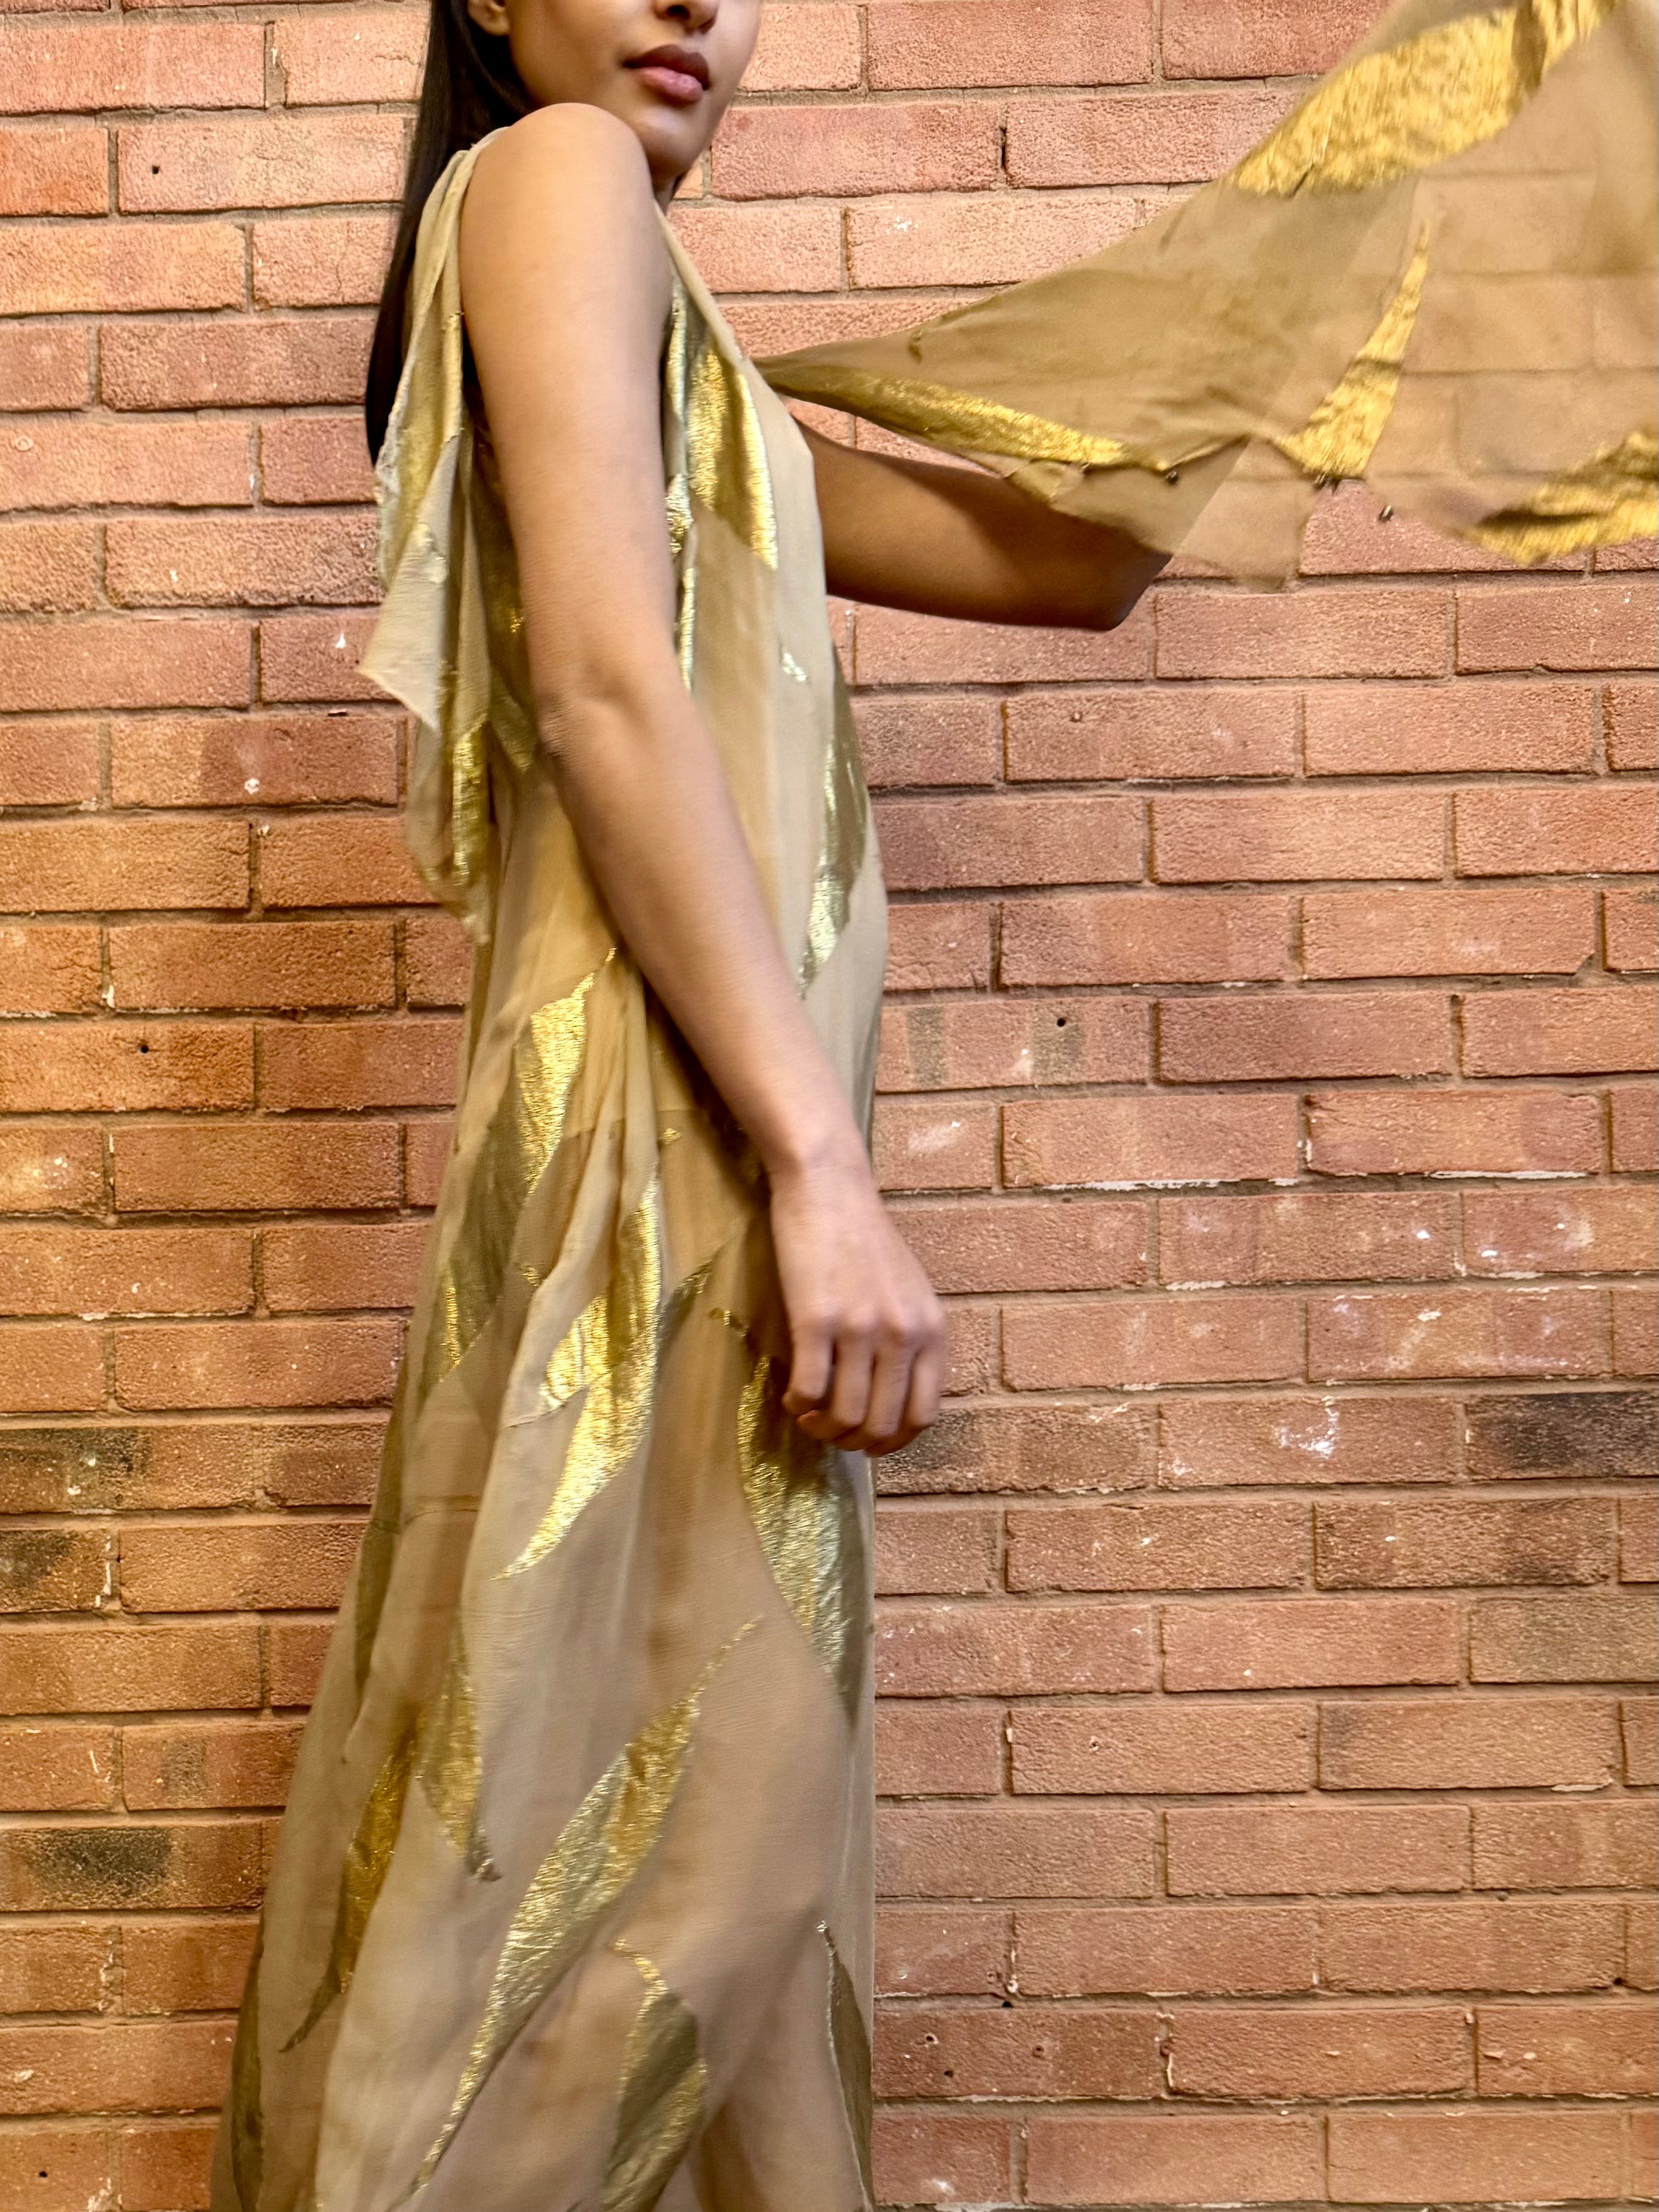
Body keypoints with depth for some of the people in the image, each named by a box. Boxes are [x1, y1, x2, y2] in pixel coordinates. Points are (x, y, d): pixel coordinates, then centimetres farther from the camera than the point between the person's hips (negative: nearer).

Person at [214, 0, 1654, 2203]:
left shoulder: (696, 374, 25)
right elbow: (605, 687, -15)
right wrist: (822, 1163, -20)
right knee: (623, 1857, -7)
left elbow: (1070, 556, 25)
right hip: (659, 1150, -9)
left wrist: (1322, 278, 26)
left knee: (723, 1835, 10)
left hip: (710, 1149, 9)